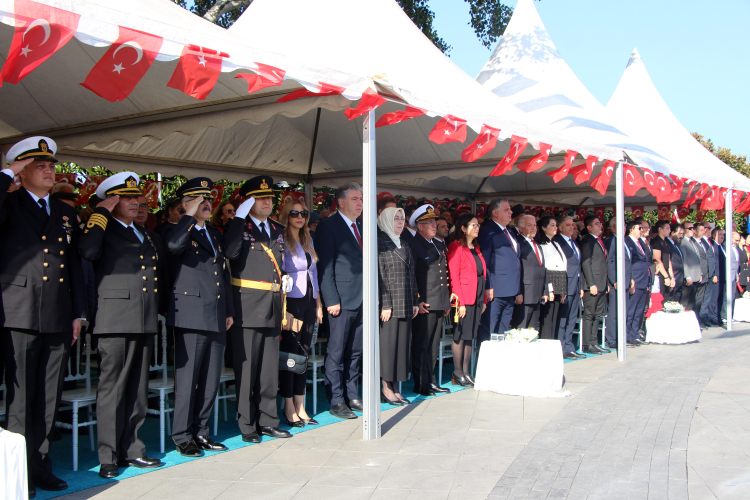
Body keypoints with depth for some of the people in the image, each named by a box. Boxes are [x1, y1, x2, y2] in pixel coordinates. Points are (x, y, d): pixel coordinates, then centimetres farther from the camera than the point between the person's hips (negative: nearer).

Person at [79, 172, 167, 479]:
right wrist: (101, 213, -13)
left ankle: (132, 450, 21)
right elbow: (87, 251, -22)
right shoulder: (102, 231, 0)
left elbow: (160, 270, 27)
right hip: (115, 321, -7)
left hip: (146, 322, 7)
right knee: (112, 389, -3)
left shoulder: (146, 235, 22)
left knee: (137, 390, 12)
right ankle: (109, 458, 3)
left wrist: (161, 305, 18)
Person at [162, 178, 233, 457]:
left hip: (217, 318, 7)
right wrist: (190, 215, -15)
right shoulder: (175, 232, 0)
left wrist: (229, 311, 20)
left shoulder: (216, 236, 21)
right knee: (187, 379, -2)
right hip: (191, 316, -7)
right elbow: (174, 245, -27)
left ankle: (201, 431, 21)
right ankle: (182, 436, 8)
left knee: (212, 380, 10)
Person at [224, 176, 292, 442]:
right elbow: (230, 252, -23)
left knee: (270, 369, 11)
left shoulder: (278, 230, 17)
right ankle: (247, 425, 8)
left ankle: (268, 421, 21)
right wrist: (240, 217, -19)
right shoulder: (238, 228, -2)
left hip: (272, 308, 6)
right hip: (247, 307, -6)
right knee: (246, 368, -1)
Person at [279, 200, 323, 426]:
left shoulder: (308, 240, 15)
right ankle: (289, 408, 8)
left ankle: (300, 407, 15)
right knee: (290, 353, -3)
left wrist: (318, 303, 14)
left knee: (304, 353, 8)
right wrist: (284, 310, -16)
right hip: (291, 303, -7)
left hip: (308, 302, 7)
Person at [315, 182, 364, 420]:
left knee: (354, 352, 13)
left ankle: (351, 396, 23)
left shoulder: (360, 227, 16)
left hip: (361, 301, 7)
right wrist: (331, 300, -16)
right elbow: (325, 266, -10)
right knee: (336, 353, -1)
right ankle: (336, 401, 7)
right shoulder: (329, 226, -5)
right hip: (342, 300, -7)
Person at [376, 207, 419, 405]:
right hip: (389, 303, -7)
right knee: (388, 342, -4)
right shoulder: (381, 243, -6)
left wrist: (415, 302, 13)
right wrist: (385, 304, -17)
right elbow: (380, 275, -12)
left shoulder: (404, 246, 18)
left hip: (405, 304, 7)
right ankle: (386, 389, 4)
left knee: (402, 343, 7)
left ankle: (395, 388, 14)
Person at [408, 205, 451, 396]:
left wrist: (447, 300, 18)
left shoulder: (439, 246, 18)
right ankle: (421, 385, 5)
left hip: (439, 305, 8)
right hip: (424, 305, -8)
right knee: (421, 346, -2)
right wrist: (417, 301, -16)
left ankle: (431, 381, 22)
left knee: (433, 346, 14)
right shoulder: (413, 246, -7)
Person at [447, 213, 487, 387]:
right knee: (460, 335, -2)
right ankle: (457, 373, 7)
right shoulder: (456, 247, -7)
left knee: (470, 335, 10)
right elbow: (454, 277, -12)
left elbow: (482, 274, 16)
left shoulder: (476, 249, 17)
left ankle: (466, 371, 16)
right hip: (463, 298, -7)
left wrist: (484, 300, 10)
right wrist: (460, 302, -17)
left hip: (477, 298, 8)